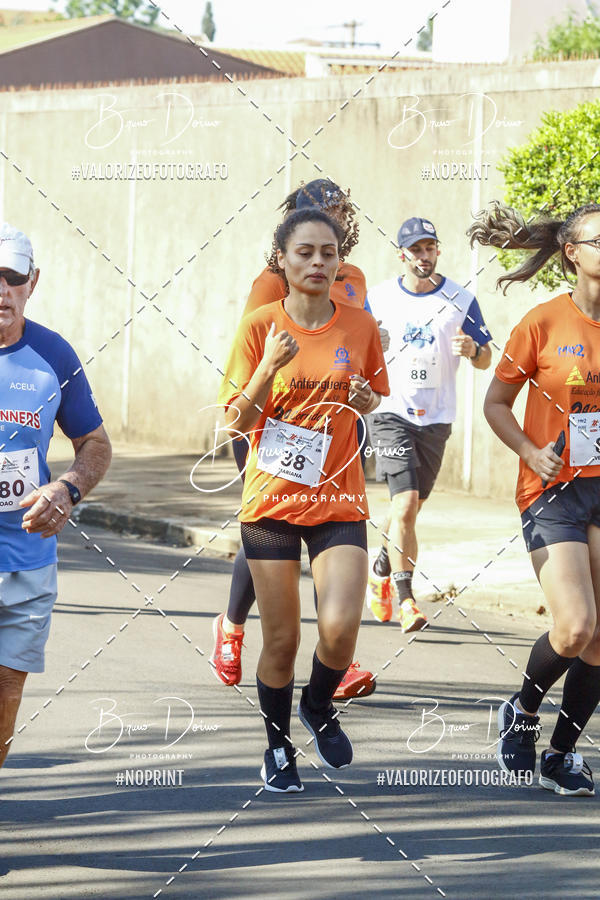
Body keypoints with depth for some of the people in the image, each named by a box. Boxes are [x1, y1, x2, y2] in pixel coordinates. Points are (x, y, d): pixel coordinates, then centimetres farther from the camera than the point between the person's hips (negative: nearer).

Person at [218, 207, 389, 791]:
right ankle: (278, 747, 25)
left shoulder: (360, 327, 2)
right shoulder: (260, 327, -4)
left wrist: (367, 400, -6)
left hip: (338, 501, 1)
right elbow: (237, 421, -6)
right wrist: (269, 368, -23)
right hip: (271, 500, -1)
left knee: (340, 628, -15)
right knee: (282, 639, 2)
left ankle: (319, 706, 17)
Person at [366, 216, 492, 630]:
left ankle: (382, 571, 36)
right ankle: (405, 598, -13)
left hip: (436, 418, 2)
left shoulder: (461, 300, 1)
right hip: (391, 410, -2)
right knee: (405, 502, -16)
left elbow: (486, 359, 6)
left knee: (410, 507, 10)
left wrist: (473, 350, -17)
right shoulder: (379, 297, 2)